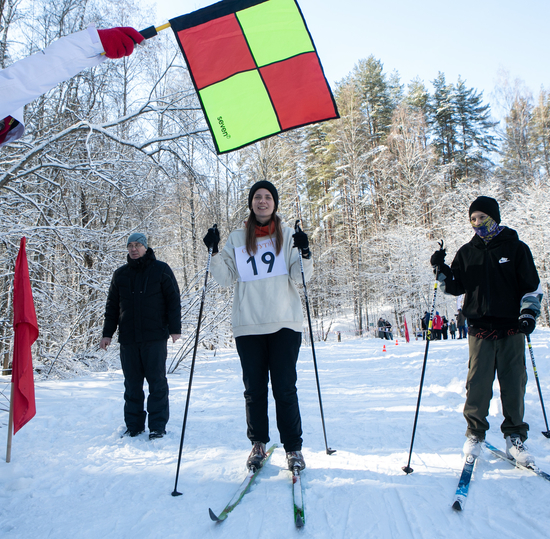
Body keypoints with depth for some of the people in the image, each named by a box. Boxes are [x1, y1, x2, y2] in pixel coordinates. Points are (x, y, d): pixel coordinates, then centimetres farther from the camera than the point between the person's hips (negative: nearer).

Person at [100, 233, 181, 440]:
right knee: (132, 383, 7)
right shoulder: (120, 274, 14)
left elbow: (173, 300, 2)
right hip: (128, 338, 4)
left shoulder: (161, 270, 4)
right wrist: (107, 334, 12)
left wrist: (175, 328, -5)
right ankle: (133, 425, 17)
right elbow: (112, 306, 18)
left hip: (154, 337, -3)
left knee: (157, 382, -1)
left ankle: (158, 426, 7)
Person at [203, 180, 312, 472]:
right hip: (248, 325, 2)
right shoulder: (237, 238, 10)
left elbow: (300, 276, 0)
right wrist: (214, 253, -7)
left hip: (284, 323, -1)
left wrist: (305, 254, -18)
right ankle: (258, 444, 23)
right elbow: (226, 278, 6)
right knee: (254, 388, 8)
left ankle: (293, 447, 11)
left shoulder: (288, 235, 7)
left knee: (285, 388, -1)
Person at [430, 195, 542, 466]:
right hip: (480, 329, 1)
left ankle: (515, 437, 15)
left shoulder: (516, 248, 6)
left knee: (514, 383, 1)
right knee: (478, 383, -2)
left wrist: (529, 313, -7)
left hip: (511, 328, -1)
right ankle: (475, 434, 14)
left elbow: (532, 286, 6)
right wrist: (441, 270, -5)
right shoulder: (466, 252, 11)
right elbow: (456, 287, 10)